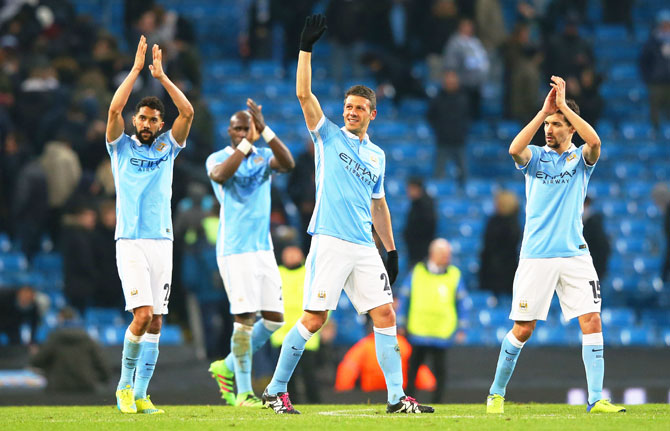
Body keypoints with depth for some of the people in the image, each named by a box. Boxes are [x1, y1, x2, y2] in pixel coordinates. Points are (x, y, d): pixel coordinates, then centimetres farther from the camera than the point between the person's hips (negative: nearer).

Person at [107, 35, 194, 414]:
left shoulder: (167, 148, 14)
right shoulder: (122, 147, 7)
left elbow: (188, 111, 2)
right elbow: (115, 108, -8)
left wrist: (161, 75, 0)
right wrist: (137, 68, -6)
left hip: (162, 241, 4)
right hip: (131, 242, -4)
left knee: (156, 322, 0)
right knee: (143, 314, -16)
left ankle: (140, 394, 4)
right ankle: (125, 385, 0)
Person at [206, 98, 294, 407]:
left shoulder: (263, 156, 9)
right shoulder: (218, 159, -1)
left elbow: (288, 163, -13)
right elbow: (220, 175, -26)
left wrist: (264, 131, -24)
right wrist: (247, 141, -28)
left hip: (263, 248, 5)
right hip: (234, 250, -5)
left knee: (274, 318, 4)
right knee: (245, 318, -10)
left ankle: (227, 367, 22)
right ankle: (243, 392, -3)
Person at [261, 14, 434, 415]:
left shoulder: (377, 155, 18)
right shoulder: (329, 136, 5)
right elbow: (304, 94, -6)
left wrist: (391, 249, 20)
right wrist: (306, 48, -14)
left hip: (365, 248, 5)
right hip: (330, 242, -5)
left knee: (385, 315, -2)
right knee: (314, 319, -8)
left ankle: (397, 397, 1)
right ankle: (276, 391, 3)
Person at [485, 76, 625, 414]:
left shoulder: (580, 158, 7)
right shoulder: (535, 157, 6)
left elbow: (595, 142, -17)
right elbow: (514, 149, -17)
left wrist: (563, 104, -16)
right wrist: (543, 111, -19)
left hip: (575, 255, 1)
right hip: (536, 256, -1)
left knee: (592, 321, -11)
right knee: (522, 329, 0)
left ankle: (596, 399, -9)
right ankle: (496, 394, 16)